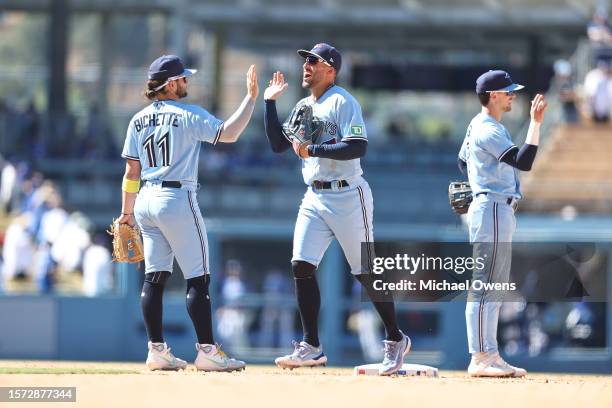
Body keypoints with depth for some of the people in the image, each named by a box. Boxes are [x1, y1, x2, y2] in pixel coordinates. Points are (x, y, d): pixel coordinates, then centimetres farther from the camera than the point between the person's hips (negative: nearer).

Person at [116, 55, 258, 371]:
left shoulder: (139, 121, 10)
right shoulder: (187, 115, -8)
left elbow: (132, 172, 11)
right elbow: (228, 133, -19)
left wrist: (127, 213, 17)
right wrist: (251, 97, -14)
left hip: (146, 201, 7)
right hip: (177, 201, -7)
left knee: (155, 276, 7)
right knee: (198, 277, -4)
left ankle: (157, 351, 6)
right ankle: (206, 351, -8)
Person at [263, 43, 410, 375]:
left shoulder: (342, 102, -10)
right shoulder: (303, 107, 14)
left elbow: (358, 147, -21)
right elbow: (278, 145, 12)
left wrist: (311, 149, -22)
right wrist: (270, 102, 8)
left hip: (347, 195, -7)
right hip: (315, 198, 7)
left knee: (366, 272, -2)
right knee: (301, 266, -4)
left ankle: (396, 340, 12)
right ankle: (311, 348, 1)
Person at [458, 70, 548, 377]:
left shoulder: (479, 126, 16)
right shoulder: (487, 131, -16)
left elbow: (463, 162, 28)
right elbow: (524, 162, -25)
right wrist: (535, 123, -28)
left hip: (501, 211, 11)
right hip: (492, 210, -11)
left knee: (495, 286, 11)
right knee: (485, 283, -11)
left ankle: (490, 356, 14)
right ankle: (480, 358, -12)